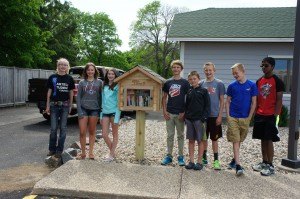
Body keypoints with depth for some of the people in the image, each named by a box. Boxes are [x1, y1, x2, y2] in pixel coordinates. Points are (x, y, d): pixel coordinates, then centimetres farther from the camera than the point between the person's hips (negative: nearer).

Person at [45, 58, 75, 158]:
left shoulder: (69, 79, 4)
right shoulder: (52, 77, 2)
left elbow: (71, 93, 8)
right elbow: (49, 92, 4)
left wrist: (70, 106, 5)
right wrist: (47, 106, 1)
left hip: (65, 105, 0)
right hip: (54, 105, 0)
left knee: (63, 128, 4)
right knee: (53, 128, 3)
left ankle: (59, 150, 13)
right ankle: (52, 149, 17)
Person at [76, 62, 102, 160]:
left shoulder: (99, 82, 6)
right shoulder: (82, 82, 6)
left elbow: (100, 97, 7)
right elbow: (78, 97, 3)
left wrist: (100, 109, -1)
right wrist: (79, 111, -6)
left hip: (94, 109, 0)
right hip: (83, 109, 0)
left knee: (92, 132, 7)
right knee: (82, 132, -3)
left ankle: (91, 152, 16)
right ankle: (83, 153, 10)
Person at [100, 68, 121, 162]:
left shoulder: (117, 86, -5)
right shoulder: (104, 86, 11)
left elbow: (119, 101, -9)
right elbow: (103, 101, 14)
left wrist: (117, 118, -15)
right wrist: (101, 116, 12)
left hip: (114, 112, -5)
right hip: (105, 112, 6)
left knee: (115, 134, 8)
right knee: (104, 134, 5)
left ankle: (112, 154, 18)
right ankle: (112, 152, 24)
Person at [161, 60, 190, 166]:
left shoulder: (185, 83, -1)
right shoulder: (167, 82, 7)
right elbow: (164, 98, 10)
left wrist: (184, 112, -9)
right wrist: (164, 111, 0)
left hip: (180, 113, -2)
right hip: (169, 113, 2)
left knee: (180, 135, 8)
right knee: (170, 135, 9)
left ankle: (181, 156, 18)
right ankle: (169, 156, 19)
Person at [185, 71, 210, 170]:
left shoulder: (203, 91, -2)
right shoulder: (189, 91, 11)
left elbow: (207, 105, -5)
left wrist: (204, 118, -14)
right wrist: (186, 117, 6)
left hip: (199, 119, -5)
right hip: (189, 119, 5)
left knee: (200, 140, 3)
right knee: (191, 140, 9)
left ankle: (199, 162, 11)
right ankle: (191, 161, 17)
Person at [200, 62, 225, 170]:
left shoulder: (219, 83, -3)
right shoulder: (201, 83, 4)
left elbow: (222, 101, -2)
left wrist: (220, 115, -8)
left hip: (214, 116, -2)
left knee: (214, 139, 5)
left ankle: (216, 160, 15)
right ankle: (204, 158, 26)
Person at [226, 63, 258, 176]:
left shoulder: (251, 85, -1)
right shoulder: (232, 86, 1)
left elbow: (253, 103, 1)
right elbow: (227, 102, 6)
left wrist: (249, 117, -3)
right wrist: (228, 116, -2)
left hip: (245, 118, 1)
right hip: (233, 117, 0)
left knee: (239, 141, 13)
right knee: (235, 141, -4)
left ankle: (234, 160, 31)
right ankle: (238, 165, -4)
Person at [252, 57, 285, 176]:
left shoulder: (277, 81, -6)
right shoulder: (259, 81, 11)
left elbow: (279, 100, -9)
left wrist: (275, 115, -14)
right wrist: (255, 112, 7)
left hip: (270, 116, -6)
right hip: (260, 115, 6)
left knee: (269, 140, -3)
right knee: (263, 140, 12)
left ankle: (270, 166, 7)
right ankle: (264, 162, 23)